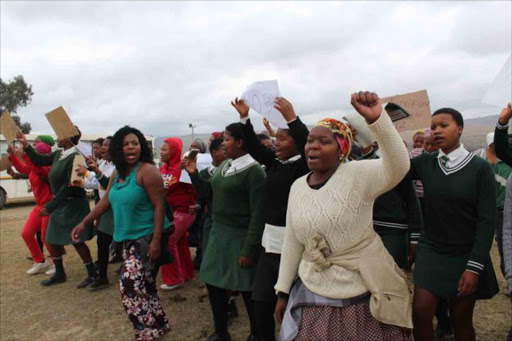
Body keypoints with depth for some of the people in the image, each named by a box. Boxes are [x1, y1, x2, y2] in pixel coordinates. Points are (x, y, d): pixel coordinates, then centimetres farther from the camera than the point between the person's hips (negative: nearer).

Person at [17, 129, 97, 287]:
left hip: (73, 205, -9)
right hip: (59, 204, 9)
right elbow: (39, 160, 15)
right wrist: (25, 144, 2)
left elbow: (69, 187, -24)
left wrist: (50, 206, -20)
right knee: (52, 239, 15)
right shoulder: (58, 154, 5)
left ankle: (92, 274, 13)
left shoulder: (75, 157, -22)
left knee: (77, 241, -2)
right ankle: (59, 273, 31)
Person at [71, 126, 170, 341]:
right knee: (143, 284, 15)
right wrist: (84, 222, 12)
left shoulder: (147, 171, -17)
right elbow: (106, 201, 16)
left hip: (146, 237, -8)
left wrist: (156, 241, -23)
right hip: (128, 237, 8)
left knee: (130, 283, -11)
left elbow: (159, 206, -20)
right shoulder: (117, 173, 8)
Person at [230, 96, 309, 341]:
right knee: (261, 303, 14)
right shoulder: (274, 163, 11)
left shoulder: (304, 166, -8)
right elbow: (255, 147, 15)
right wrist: (244, 117, 7)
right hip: (270, 241, 7)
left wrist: (291, 117, -27)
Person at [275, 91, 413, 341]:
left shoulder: (358, 175, -12)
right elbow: (292, 242, 7)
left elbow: (398, 167, -32)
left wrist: (376, 119, -46)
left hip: (364, 292, -3)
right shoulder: (297, 186, 1)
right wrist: (283, 291, 10)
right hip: (314, 292, 4)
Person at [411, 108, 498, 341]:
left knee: (461, 321, 9)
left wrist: (474, 267, -14)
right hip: (430, 250, 2)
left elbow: (487, 220, -10)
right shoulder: (425, 163, -1)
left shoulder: (480, 168, -9)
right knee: (420, 313, -3)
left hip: (465, 254, -2)